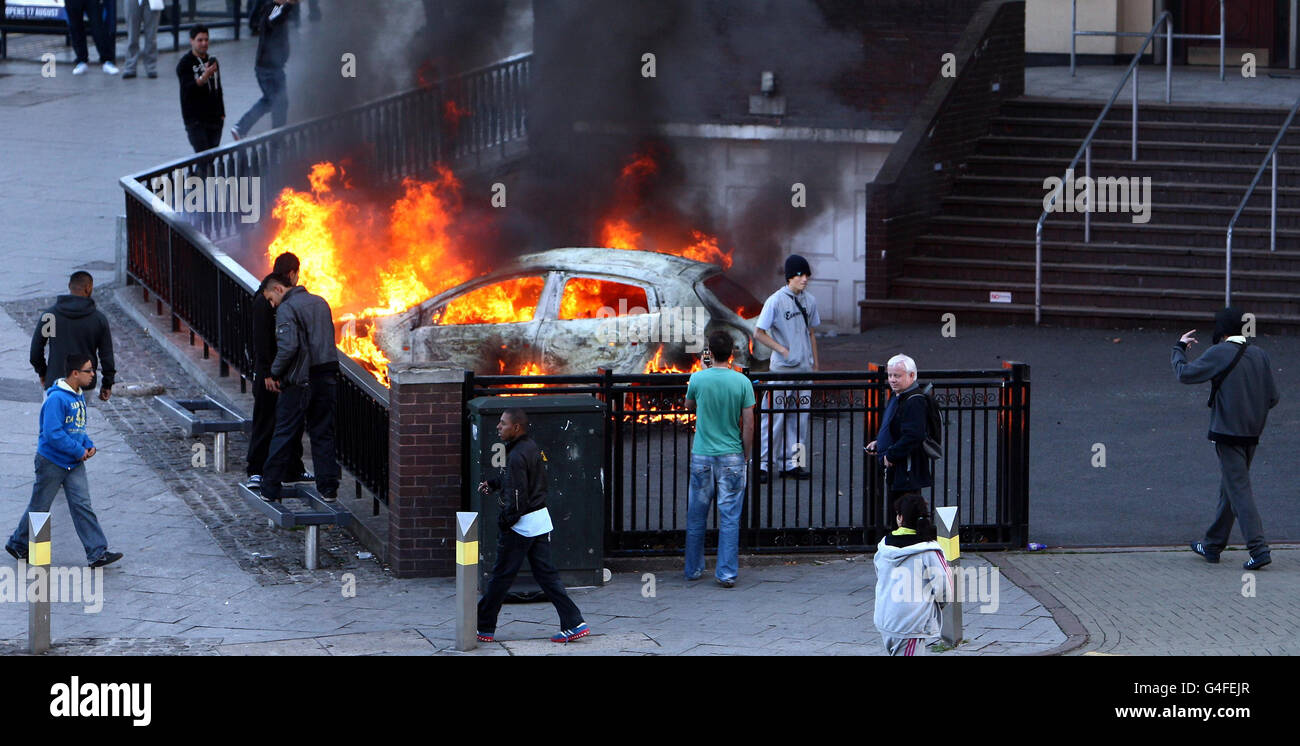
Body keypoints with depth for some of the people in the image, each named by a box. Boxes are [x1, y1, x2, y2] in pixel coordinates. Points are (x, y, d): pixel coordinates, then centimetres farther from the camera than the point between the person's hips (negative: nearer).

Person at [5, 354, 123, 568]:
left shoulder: (79, 397, 7)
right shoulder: (57, 398, -22)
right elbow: (52, 433, -27)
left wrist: (88, 445, 3)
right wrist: (79, 451, -20)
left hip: (74, 463, 7)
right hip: (52, 462, -7)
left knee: (82, 506, 0)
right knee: (39, 507, 7)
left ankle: (97, 552, -4)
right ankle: (18, 544, 27)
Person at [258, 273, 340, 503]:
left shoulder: (286, 309, -11)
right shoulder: (320, 302, 14)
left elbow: (288, 346, -22)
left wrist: (275, 374, -9)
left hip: (300, 380, -6)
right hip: (328, 376, 6)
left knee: (284, 434, 3)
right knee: (323, 433, 12)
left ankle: (270, 489, 8)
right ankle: (328, 488, 10)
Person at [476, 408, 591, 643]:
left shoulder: (517, 456, -21)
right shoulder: (531, 446, 9)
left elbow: (517, 497, -22)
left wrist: (504, 521, -11)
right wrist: (493, 484, 14)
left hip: (522, 524, -9)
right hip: (541, 518, 9)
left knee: (501, 577, 2)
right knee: (546, 574, 9)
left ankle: (483, 628, 12)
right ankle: (574, 623, 2)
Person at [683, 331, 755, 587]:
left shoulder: (698, 379, -7)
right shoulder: (742, 382, -8)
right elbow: (749, 425, -6)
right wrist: (745, 456, 6)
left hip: (702, 456, 1)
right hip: (732, 457, -1)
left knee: (696, 517, 13)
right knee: (729, 518, 2)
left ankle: (694, 569, 21)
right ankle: (727, 573, -1)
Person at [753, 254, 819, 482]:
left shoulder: (810, 301, 9)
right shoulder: (776, 301, -10)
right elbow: (759, 333, -8)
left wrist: (815, 363, 14)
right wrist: (783, 350, -12)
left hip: (804, 368, 6)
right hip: (782, 368, -6)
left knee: (800, 416, 8)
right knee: (774, 416, -7)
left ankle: (792, 463, 16)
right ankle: (762, 463, -1)